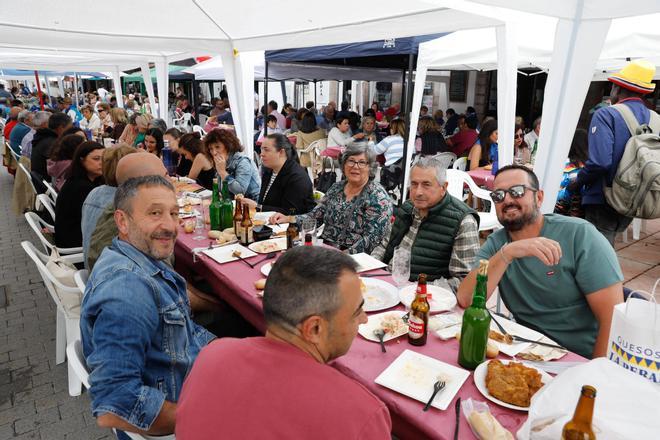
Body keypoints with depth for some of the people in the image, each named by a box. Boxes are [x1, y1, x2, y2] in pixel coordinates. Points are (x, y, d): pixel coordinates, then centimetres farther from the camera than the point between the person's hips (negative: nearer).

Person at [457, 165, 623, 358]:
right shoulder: (495, 244, -2)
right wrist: (506, 253, -26)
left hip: (585, 360, -2)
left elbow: (614, 316, -13)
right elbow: (465, 300, -16)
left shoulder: (578, 234, -10)